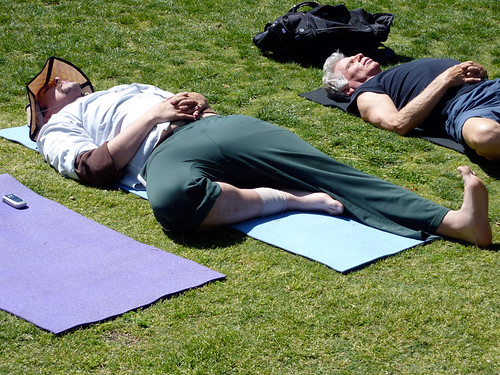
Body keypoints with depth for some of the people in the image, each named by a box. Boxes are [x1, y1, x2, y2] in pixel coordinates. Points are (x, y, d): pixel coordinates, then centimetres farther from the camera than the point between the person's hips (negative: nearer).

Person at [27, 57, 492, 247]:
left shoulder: (127, 89, 39)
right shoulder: (56, 131, 20)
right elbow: (99, 167, 0)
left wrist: (193, 100, 9)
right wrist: (152, 115, 0)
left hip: (217, 124, 6)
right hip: (165, 152, -5)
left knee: (319, 166, -18)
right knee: (171, 197, -44)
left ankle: (450, 220, -32)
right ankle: (288, 199, -26)